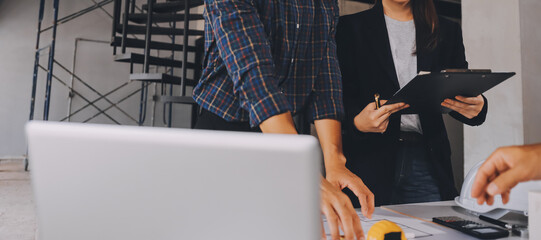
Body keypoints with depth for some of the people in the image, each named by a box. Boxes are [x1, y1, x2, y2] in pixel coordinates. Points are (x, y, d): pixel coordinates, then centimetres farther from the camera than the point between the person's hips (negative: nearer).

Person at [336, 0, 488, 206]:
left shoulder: (448, 31, 15)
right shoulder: (350, 27, 5)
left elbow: (462, 95, 11)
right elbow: (341, 98, -1)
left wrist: (477, 107, -12)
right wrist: (357, 123, -22)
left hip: (427, 160, 3)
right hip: (370, 158, -2)